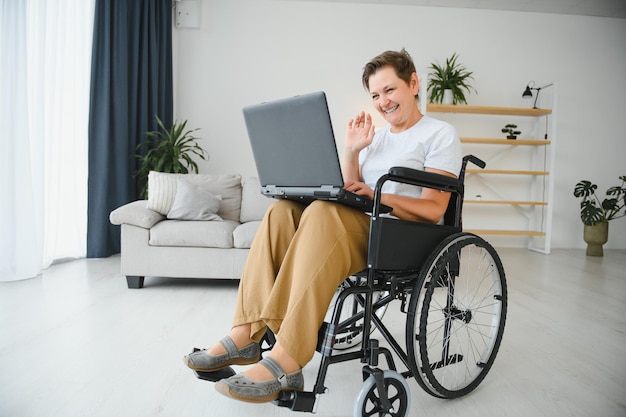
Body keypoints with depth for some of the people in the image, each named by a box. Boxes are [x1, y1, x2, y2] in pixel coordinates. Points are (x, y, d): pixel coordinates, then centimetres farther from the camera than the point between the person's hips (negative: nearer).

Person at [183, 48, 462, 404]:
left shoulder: (441, 135, 4)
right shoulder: (377, 137, 25)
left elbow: (433, 209, -8)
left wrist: (376, 195, -20)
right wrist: (352, 151, 2)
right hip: (363, 231, 7)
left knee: (324, 212, -35)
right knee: (283, 211, -18)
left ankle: (286, 361, -39)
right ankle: (246, 334, -24)